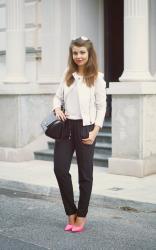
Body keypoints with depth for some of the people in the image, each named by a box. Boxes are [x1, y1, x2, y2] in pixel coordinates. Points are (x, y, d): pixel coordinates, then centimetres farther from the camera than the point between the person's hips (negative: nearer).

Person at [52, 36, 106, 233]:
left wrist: (94, 131, -12)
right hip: (66, 126, 4)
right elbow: (58, 96, 16)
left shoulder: (97, 77, -4)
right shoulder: (67, 75, 10)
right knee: (60, 168, -2)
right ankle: (71, 212, 15)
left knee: (85, 173, 6)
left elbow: (101, 107, -4)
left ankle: (81, 216, 19)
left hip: (85, 127, -4)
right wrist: (57, 109, -5)